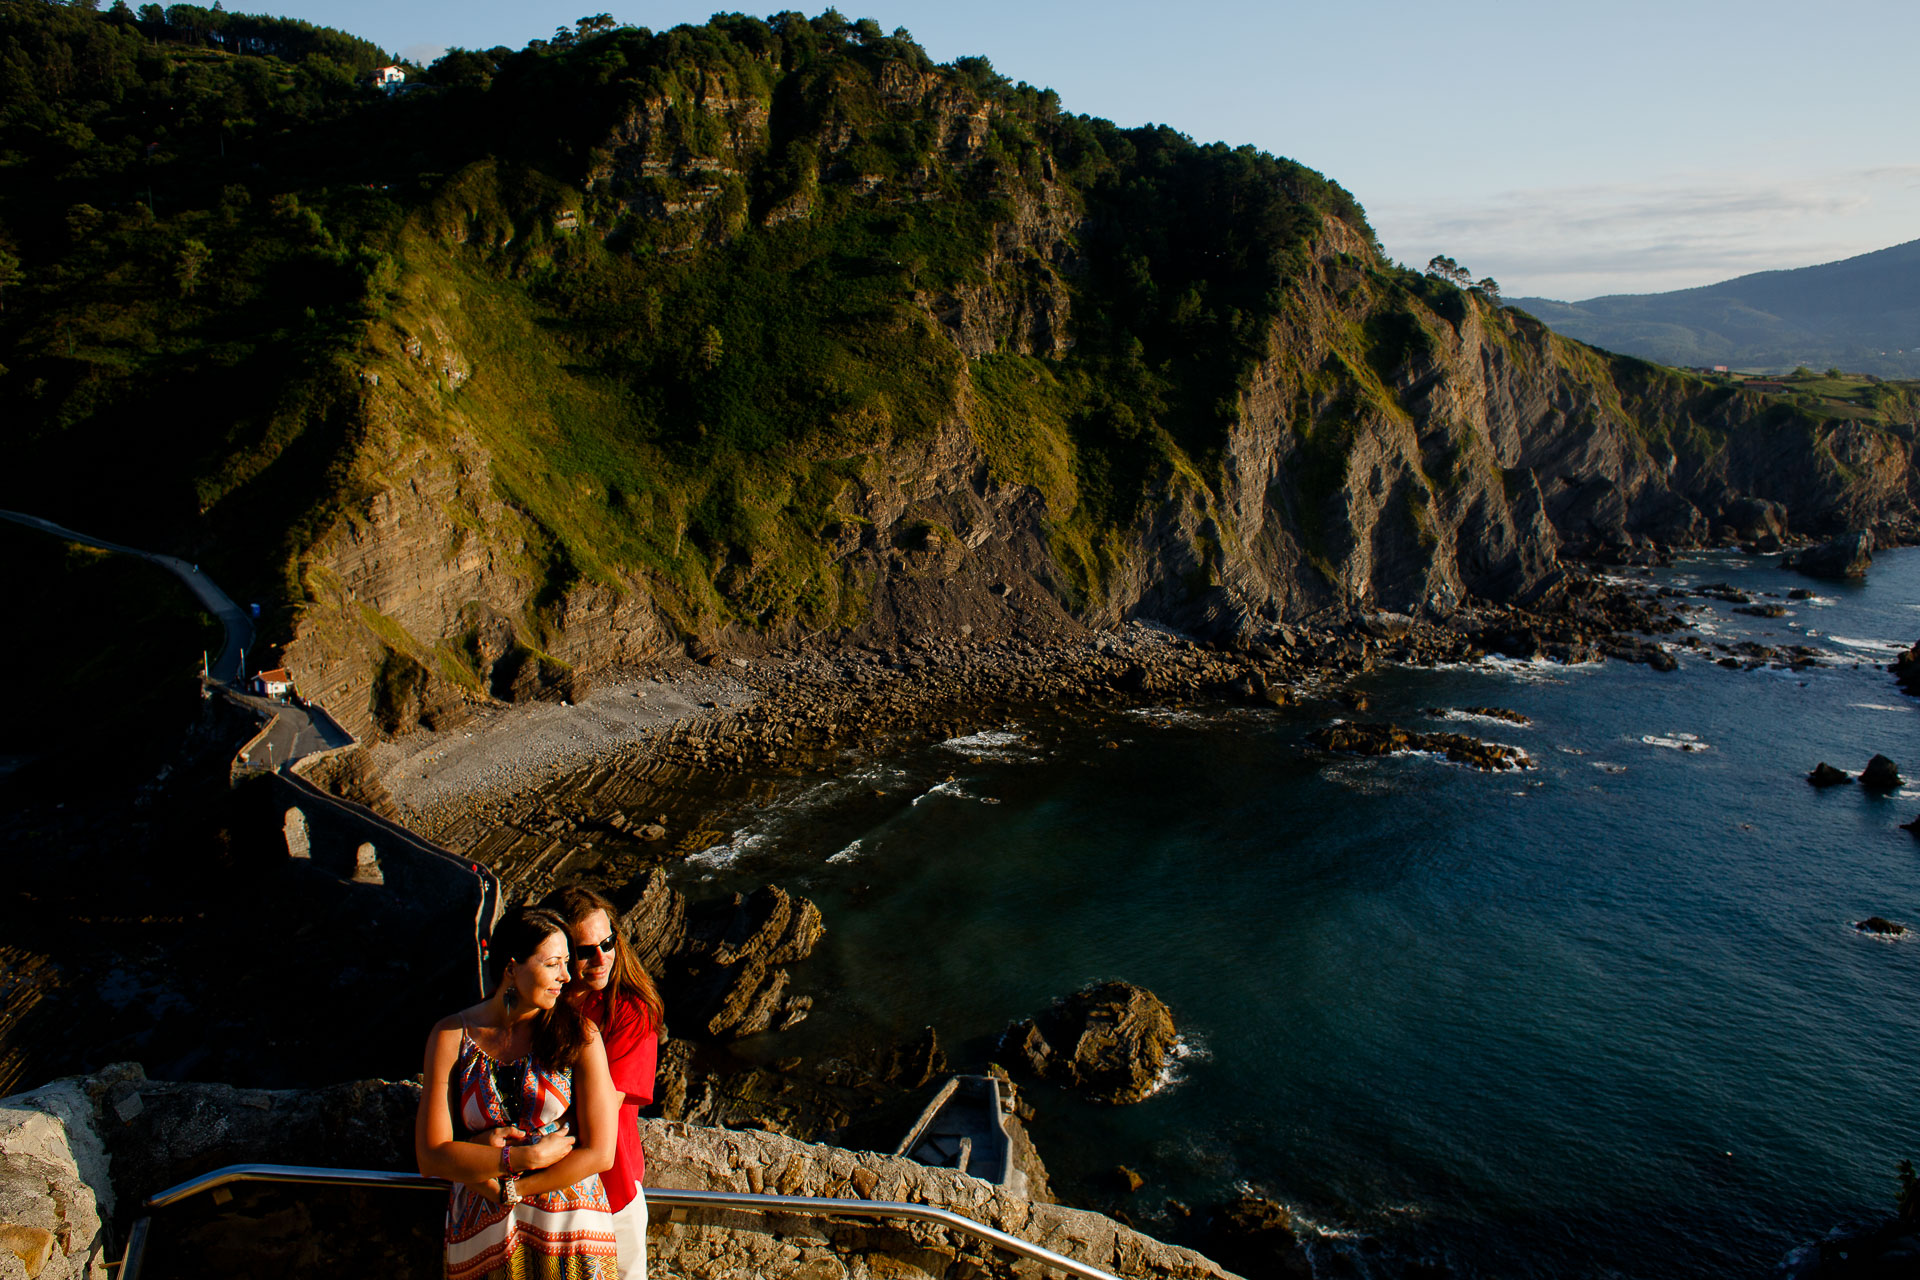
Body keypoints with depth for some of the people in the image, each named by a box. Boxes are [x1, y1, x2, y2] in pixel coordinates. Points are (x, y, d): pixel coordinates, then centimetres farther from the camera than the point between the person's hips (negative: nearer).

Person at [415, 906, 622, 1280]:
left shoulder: (578, 1034, -8)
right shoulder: (451, 1036, -5)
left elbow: (599, 1153, -11)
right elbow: (431, 1156, -10)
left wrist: (508, 1189, -12)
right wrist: (530, 1157, -17)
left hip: (569, 1231, -1)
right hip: (482, 1238, 1)